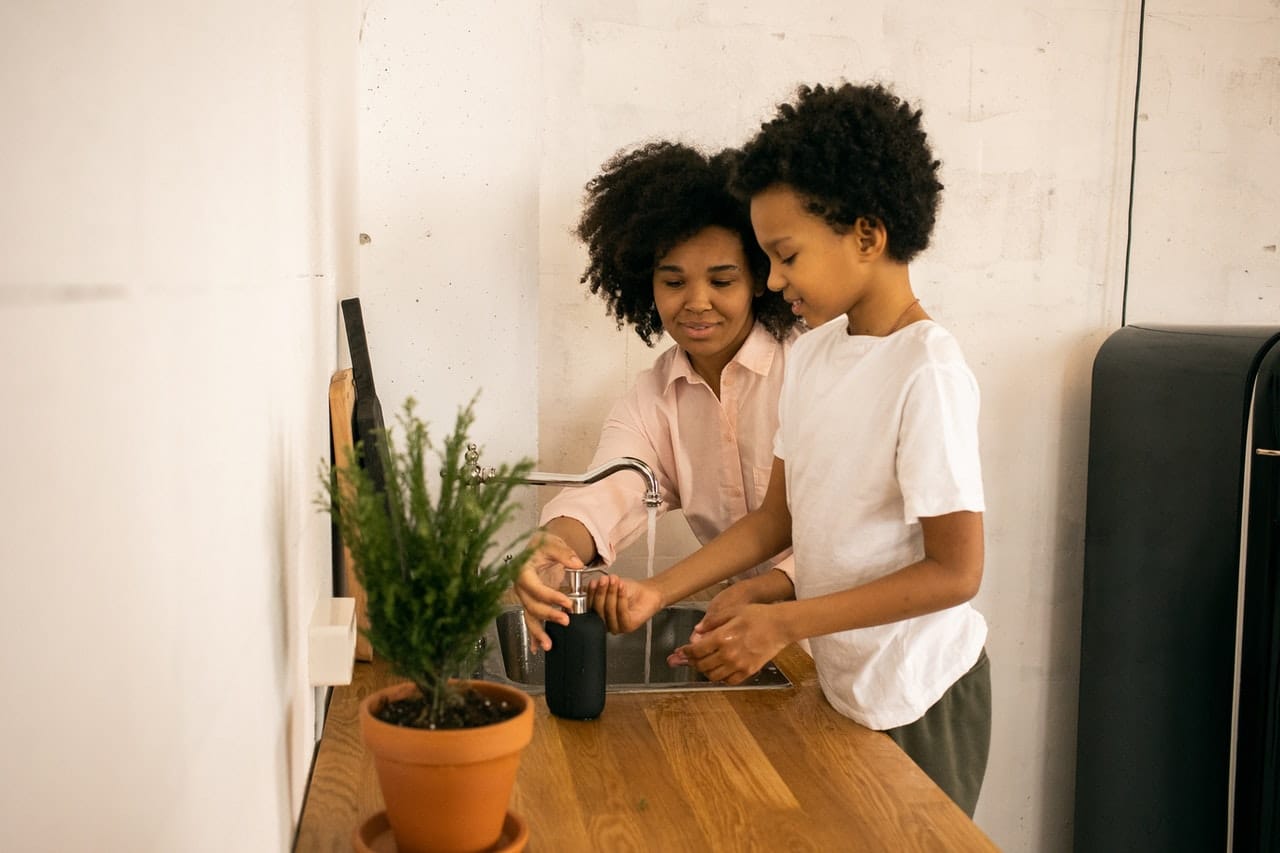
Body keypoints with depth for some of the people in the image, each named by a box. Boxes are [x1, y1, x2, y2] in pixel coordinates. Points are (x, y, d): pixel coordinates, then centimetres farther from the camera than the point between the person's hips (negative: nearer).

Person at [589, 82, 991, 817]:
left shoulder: (927, 371, -21)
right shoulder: (814, 352, 1)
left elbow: (956, 571, -20)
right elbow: (778, 518, 6)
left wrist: (782, 624, -21)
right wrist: (658, 593, -4)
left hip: (917, 699, -6)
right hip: (843, 679, 6)